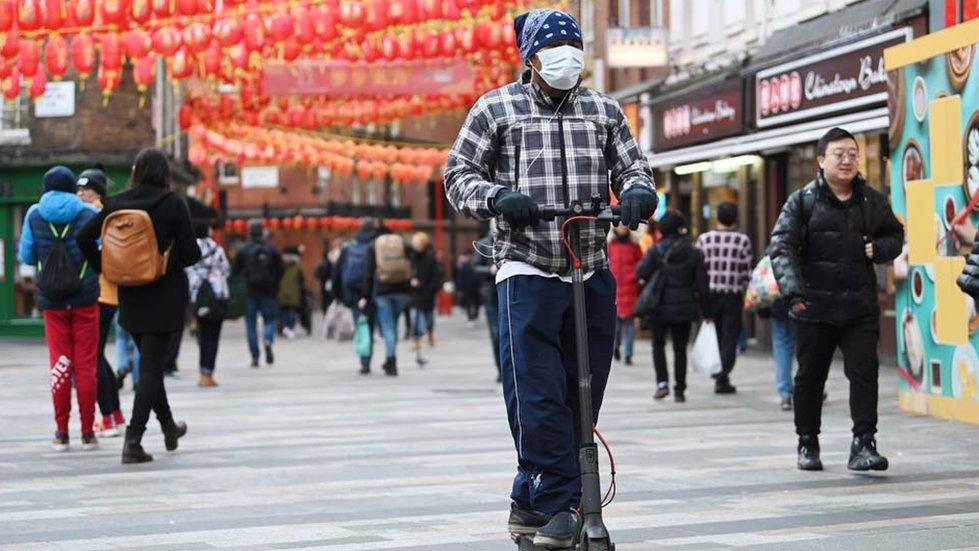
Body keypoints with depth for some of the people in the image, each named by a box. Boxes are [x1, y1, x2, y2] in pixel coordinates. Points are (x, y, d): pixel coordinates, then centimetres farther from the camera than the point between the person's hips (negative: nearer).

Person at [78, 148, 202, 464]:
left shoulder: (116, 204, 1)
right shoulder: (173, 204, -10)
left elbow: (85, 238, -4)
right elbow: (191, 253, -11)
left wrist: (104, 270, 7)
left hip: (130, 296, 4)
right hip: (166, 295, -4)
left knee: (149, 363, 21)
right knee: (151, 366, -3)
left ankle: (169, 428, 36)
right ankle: (133, 440, -13)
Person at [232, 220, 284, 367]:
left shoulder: (243, 250, -3)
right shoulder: (272, 249, -1)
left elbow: (234, 271, 0)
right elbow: (281, 270, 0)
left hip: (250, 291, 0)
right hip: (269, 292, 0)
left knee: (251, 323, 7)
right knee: (269, 319, 11)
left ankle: (255, 357, 3)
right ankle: (268, 340, -22)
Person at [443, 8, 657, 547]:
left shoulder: (604, 110, 13)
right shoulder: (496, 108, 4)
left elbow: (631, 165, 14)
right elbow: (458, 174, 3)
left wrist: (638, 191, -11)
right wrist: (498, 196, -18)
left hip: (594, 275, 4)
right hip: (527, 273, -4)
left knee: (582, 396, 5)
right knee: (537, 397, -13)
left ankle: (532, 500, 17)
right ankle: (561, 502, -5)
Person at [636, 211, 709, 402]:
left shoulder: (655, 250, -5)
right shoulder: (694, 253, -1)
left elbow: (641, 272, -17)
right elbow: (702, 283, 0)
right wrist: (706, 311, 6)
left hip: (660, 307, -1)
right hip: (684, 308, 1)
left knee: (658, 344, 15)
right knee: (680, 348, 9)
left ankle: (662, 382, -1)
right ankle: (679, 390, 9)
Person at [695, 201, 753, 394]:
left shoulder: (704, 239, 0)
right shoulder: (742, 240, -5)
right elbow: (747, 272, -6)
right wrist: (743, 290, 10)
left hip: (710, 294, 2)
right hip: (733, 296, -2)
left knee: (715, 337, 15)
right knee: (730, 338, 2)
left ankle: (717, 376, 19)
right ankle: (723, 378, -6)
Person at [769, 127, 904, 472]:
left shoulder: (872, 201, 9)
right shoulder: (803, 201, -2)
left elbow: (895, 235, 23)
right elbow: (781, 246, -9)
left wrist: (877, 249, -2)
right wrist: (793, 291, -22)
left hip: (860, 307, 2)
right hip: (815, 307, -2)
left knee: (864, 372, -8)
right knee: (810, 377, 7)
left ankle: (864, 444, -5)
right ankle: (807, 444, 21)